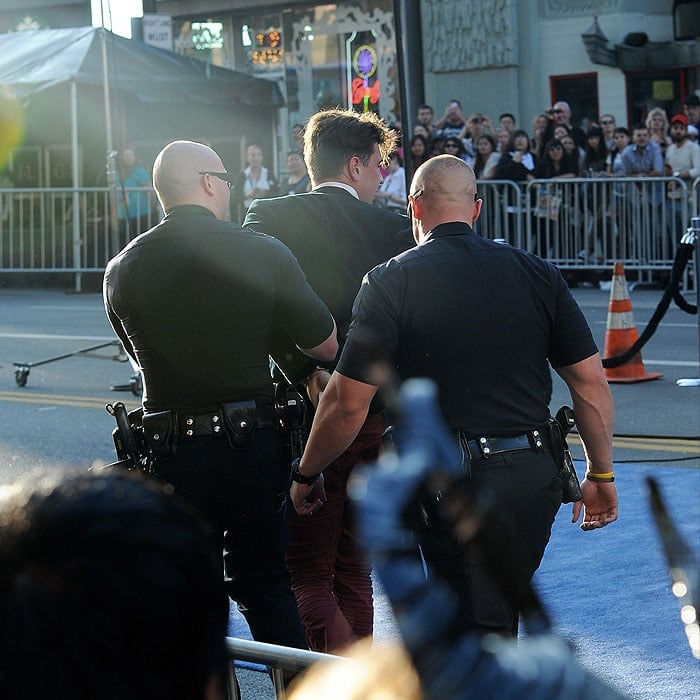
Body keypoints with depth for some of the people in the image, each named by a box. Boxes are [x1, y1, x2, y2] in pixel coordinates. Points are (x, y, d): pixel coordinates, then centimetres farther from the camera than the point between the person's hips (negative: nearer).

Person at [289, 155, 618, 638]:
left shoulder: (391, 282, -6)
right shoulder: (538, 273, 5)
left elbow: (349, 403, -9)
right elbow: (590, 382, 4)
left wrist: (307, 475, 6)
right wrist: (601, 475, 14)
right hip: (536, 475, 5)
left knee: (482, 630, 2)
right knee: (502, 611, 22)